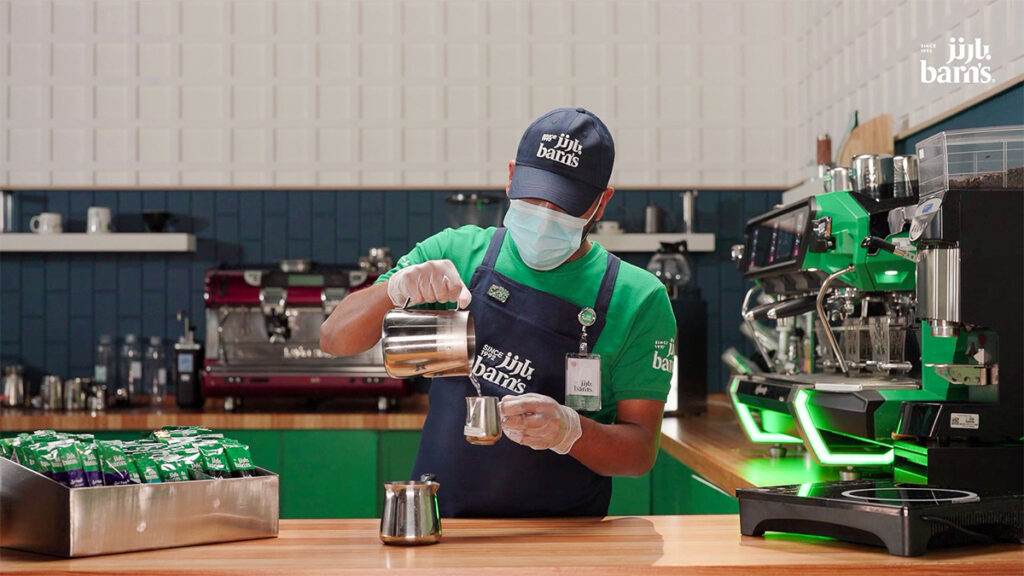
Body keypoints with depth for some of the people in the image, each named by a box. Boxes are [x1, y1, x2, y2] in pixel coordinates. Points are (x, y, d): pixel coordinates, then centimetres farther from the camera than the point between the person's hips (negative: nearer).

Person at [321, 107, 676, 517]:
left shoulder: (638, 301, 0)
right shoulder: (457, 252, 5)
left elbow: (641, 453, -1)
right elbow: (334, 340, 3)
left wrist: (567, 429, -20)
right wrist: (398, 288, -17)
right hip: (439, 524, 2)